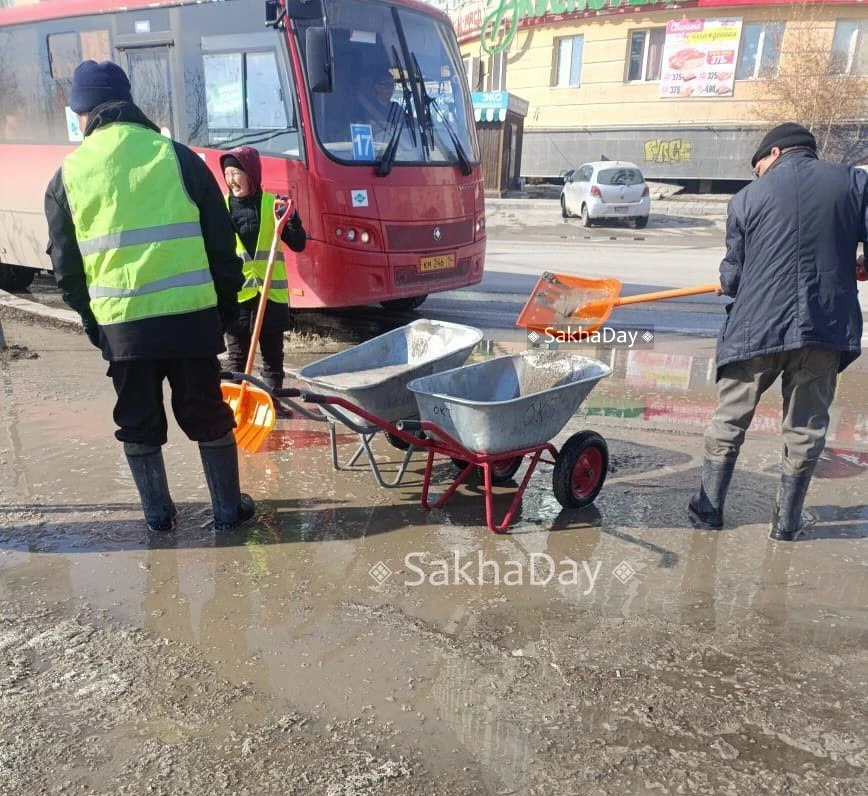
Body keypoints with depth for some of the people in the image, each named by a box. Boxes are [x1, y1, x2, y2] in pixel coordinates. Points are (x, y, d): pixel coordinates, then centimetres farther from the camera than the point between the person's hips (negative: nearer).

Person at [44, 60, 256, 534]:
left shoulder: (67, 176, 5)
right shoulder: (178, 156, 2)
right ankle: (229, 509, 21)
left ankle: (158, 513, 26)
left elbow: (66, 267, 8)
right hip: (191, 317, 0)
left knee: (138, 424, 16)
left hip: (120, 325, 1)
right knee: (207, 416, 12)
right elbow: (221, 241, 2)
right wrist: (227, 302, 11)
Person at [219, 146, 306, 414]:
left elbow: (298, 244, 0)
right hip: (235, 292, 0)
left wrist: (291, 216, -15)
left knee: (273, 353, 9)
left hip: (271, 292, 0)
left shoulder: (272, 204, 2)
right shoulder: (221, 207, 2)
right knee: (237, 354, 7)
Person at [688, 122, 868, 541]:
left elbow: (732, 277, 4)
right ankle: (786, 522, 22)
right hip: (826, 327, 1)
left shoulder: (748, 197, 2)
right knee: (806, 428, 13)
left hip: (757, 327, -1)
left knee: (729, 420, 12)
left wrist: (727, 282, 26)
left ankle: (708, 509, 20)